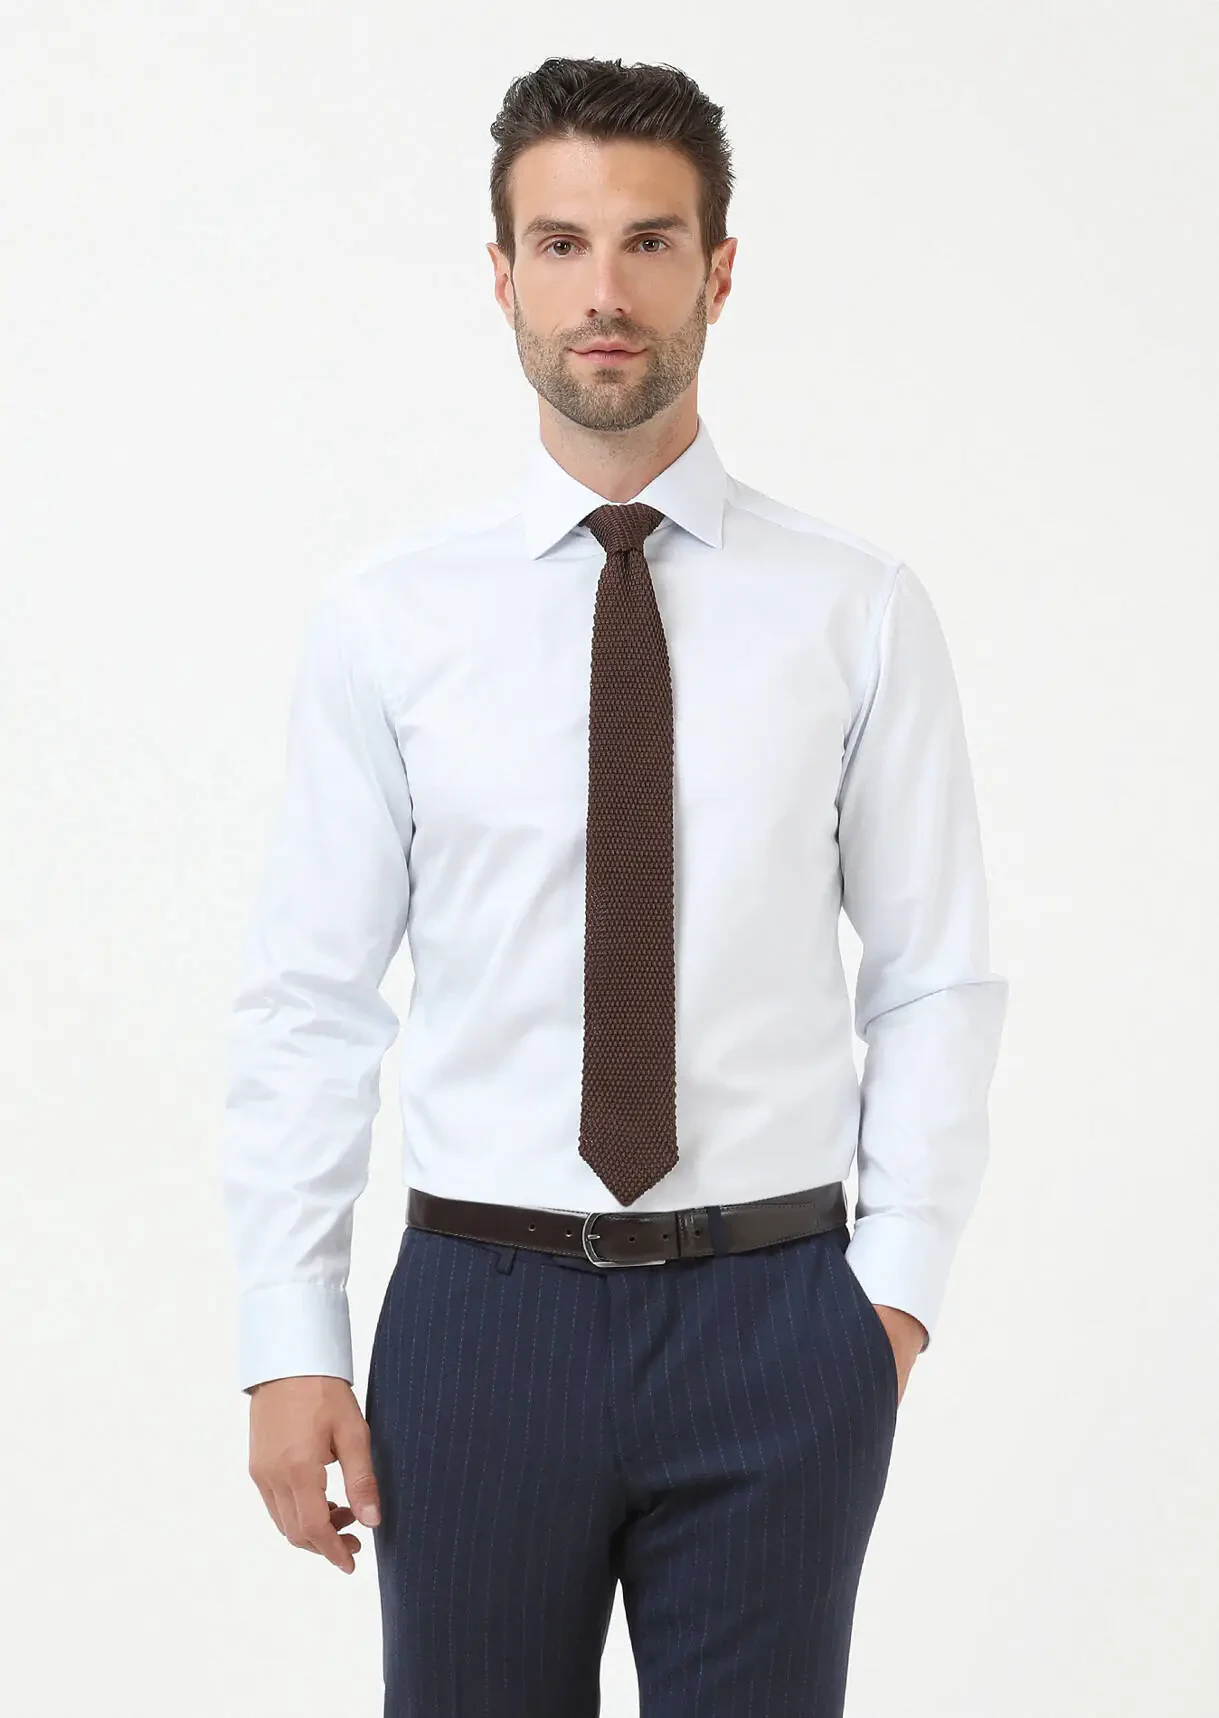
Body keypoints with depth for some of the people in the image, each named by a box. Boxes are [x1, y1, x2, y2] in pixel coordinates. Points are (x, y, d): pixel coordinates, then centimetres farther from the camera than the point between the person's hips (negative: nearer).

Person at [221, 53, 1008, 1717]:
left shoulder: (860, 612, 1)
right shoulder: (386, 622, 1)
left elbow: (937, 985, 3)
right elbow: (308, 1003, 1)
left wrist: (895, 1288, -5)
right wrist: (289, 1349, -4)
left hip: (772, 1326, 0)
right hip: (480, 1316, 0)